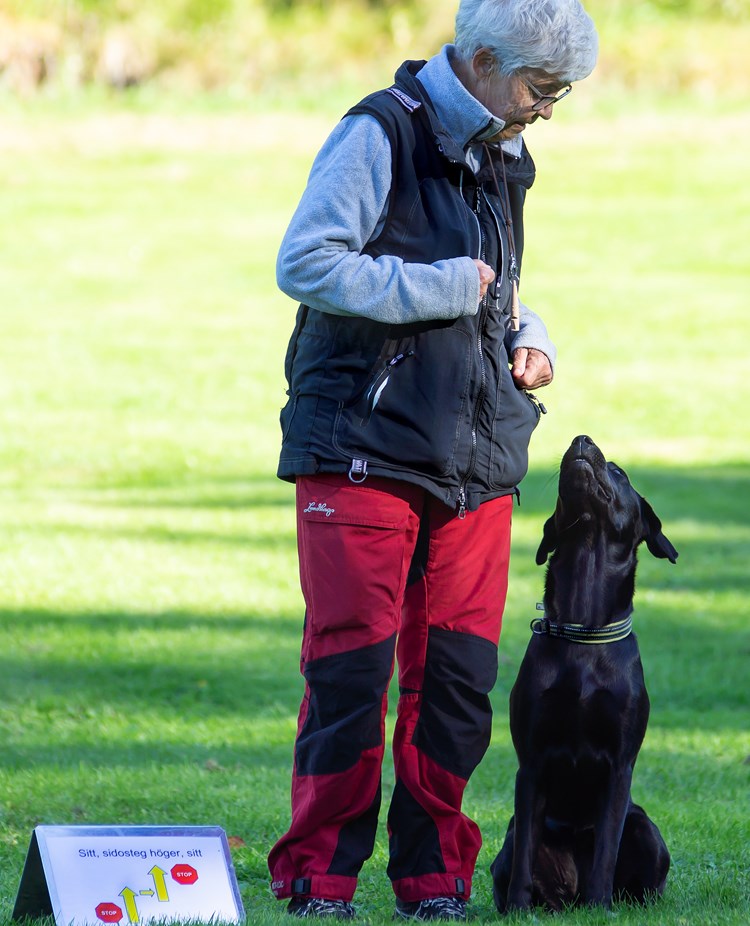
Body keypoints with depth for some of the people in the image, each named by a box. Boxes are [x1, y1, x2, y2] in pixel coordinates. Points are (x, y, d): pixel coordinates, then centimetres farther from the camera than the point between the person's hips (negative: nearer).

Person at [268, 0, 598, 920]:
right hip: (364, 453, -7)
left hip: (476, 463, 7)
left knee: (457, 676, 3)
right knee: (351, 669, -7)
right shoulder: (381, 135, -9)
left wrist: (528, 337, 10)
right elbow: (304, 263, -18)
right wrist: (445, 289, -16)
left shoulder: (503, 161, 16)